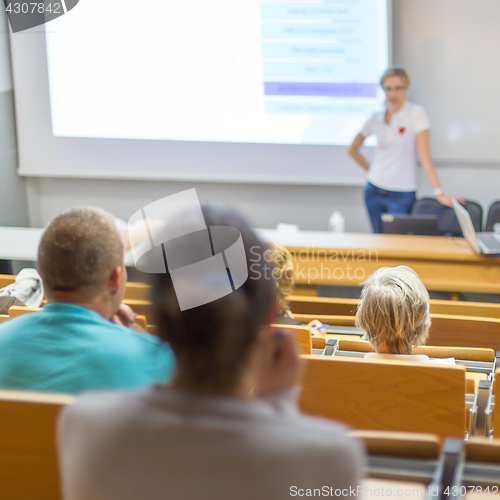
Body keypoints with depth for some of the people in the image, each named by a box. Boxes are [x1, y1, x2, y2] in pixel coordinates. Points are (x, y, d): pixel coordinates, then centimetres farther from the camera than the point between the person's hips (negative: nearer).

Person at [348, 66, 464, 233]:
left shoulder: (416, 113, -8)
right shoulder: (376, 118, 5)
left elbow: (425, 156, -16)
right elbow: (353, 149, 20)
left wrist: (439, 193, -24)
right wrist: (370, 170, 9)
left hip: (402, 195, -4)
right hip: (374, 191, 4)